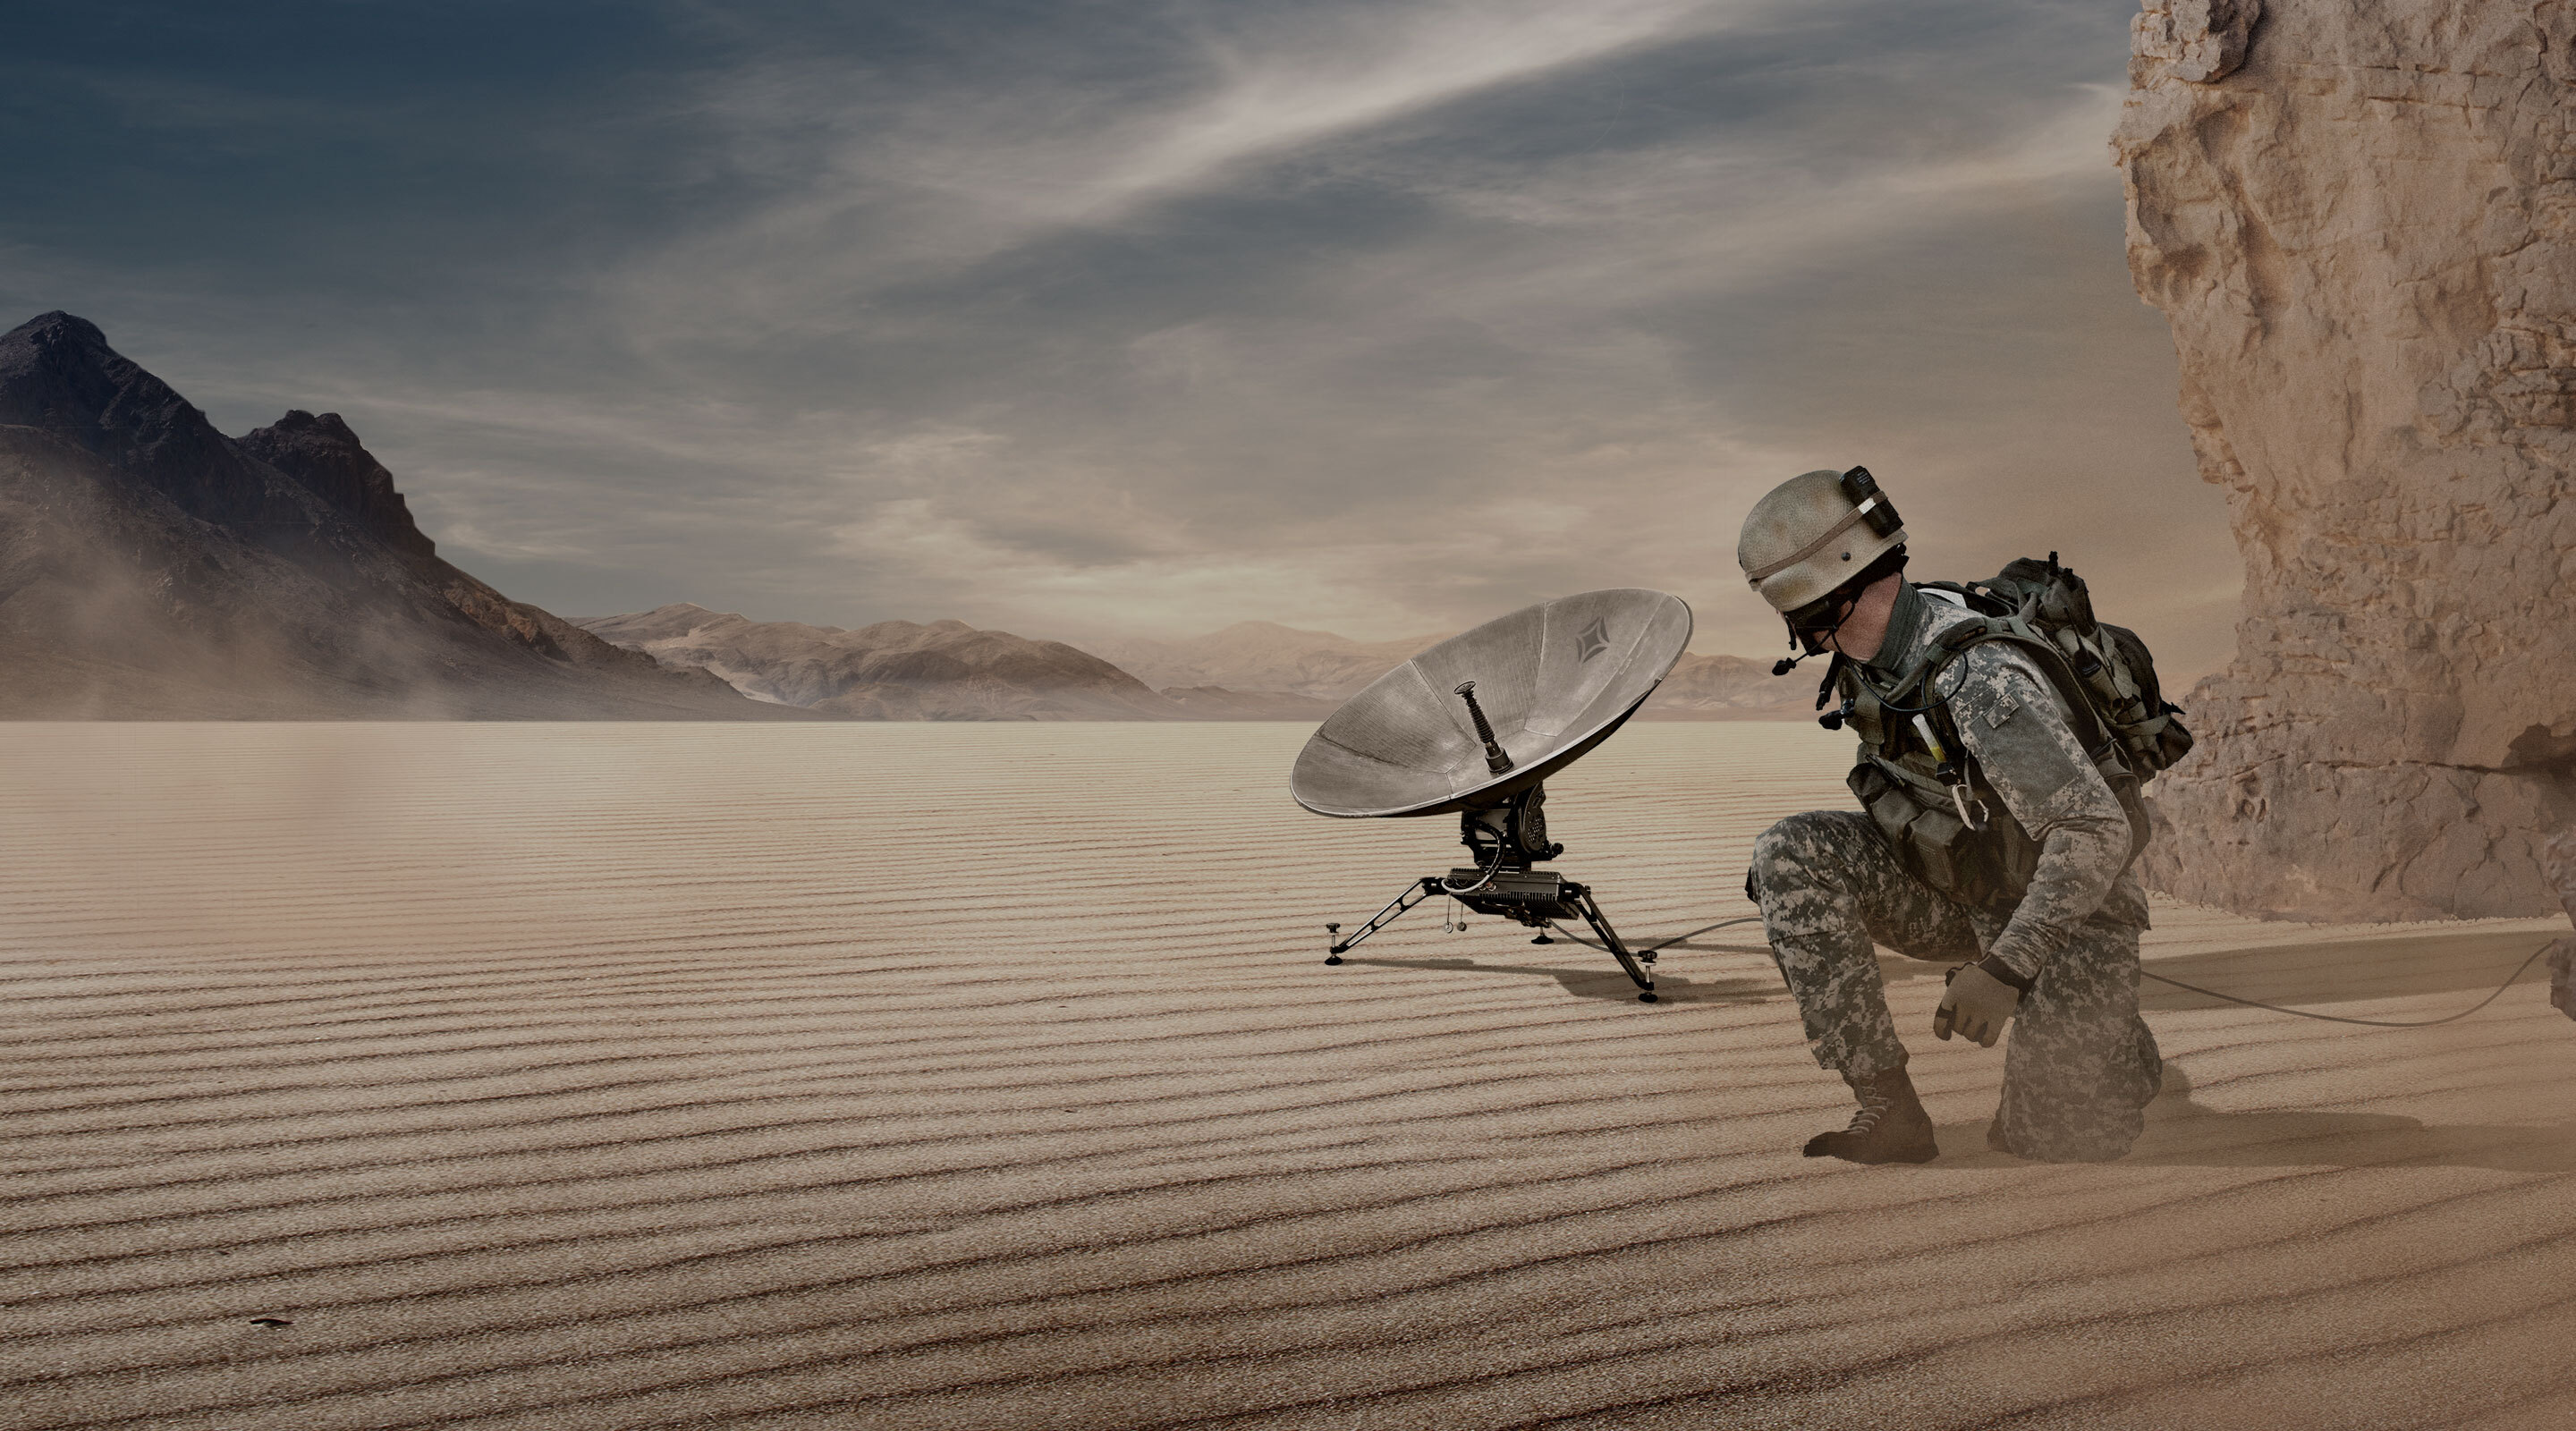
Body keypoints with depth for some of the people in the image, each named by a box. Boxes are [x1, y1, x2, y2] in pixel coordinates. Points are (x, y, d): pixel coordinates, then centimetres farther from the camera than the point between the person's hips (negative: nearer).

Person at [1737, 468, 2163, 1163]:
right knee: (1789, 852, -18)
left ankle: (2126, 1053, 27)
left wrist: (2005, 969, -38)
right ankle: (1889, 1109, -15)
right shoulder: (1868, 657, -7)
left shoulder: (1980, 678, -34)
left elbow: (2097, 832, -35)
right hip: (1955, 889, 7)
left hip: (2067, 904, -7)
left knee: (2058, 1138, -10)